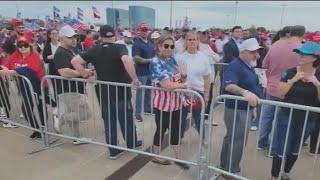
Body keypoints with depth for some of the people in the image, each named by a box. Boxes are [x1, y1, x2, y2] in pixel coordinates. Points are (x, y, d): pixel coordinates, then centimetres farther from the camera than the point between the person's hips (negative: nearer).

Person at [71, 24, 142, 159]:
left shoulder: (94, 50, -2)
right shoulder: (120, 48, -12)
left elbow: (74, 61, -8)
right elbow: (126, 60, -34)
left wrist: (86, 75, 0)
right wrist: (135, 79, -27)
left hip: (104, 92, 3)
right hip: (121, 91, -2)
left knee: (109, 122, 13)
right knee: (126, 120, 15)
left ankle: (113, 151, 22)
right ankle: (132, 144, 35)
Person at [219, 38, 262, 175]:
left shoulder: (249, 66, 10)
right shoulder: (235, 66, -21)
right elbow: (229, 86, -38)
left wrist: (253, 107, 21)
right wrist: (245, 92, -53)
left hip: (245, 109, 10)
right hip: (237, 110, -10)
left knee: (231, 138, 20)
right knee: (237, 141, 0)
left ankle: (225, 167, 36)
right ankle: (231, 171, 17)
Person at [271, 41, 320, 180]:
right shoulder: (290, 72, -9)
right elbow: (280, 93, -13)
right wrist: (293, 80, -22)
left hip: (307, 120, 3)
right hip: (287, 117, -2)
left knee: (295, 150, 20)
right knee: (281, 150, 0)